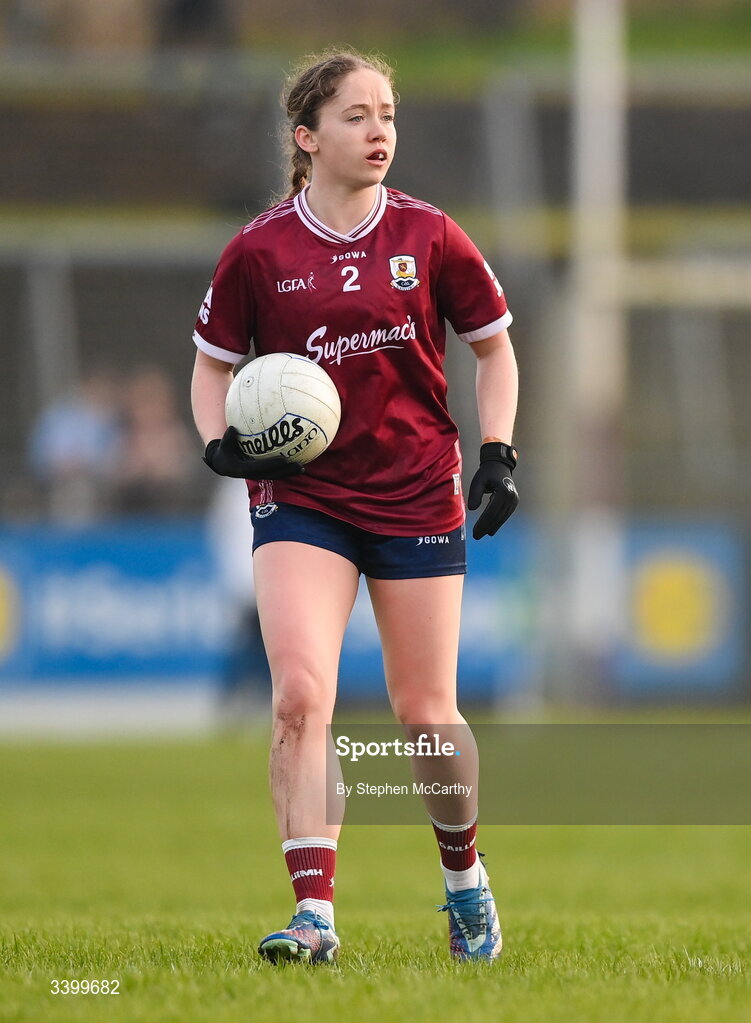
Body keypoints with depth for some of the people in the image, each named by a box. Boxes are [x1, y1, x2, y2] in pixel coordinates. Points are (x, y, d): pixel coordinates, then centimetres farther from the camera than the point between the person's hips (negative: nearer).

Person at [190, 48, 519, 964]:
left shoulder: (428, 237, -1)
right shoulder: (258, 252, -3)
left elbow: (492, 345, 11)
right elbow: (213, 363, 9)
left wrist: (497, 455, 1)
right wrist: (221, 442, -10)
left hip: (418, 497, 1)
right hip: (300, 498, -1)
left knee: (425, 715, 5)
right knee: (299, 693, -18)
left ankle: (463, 870, 33)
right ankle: (314, 913, -18)